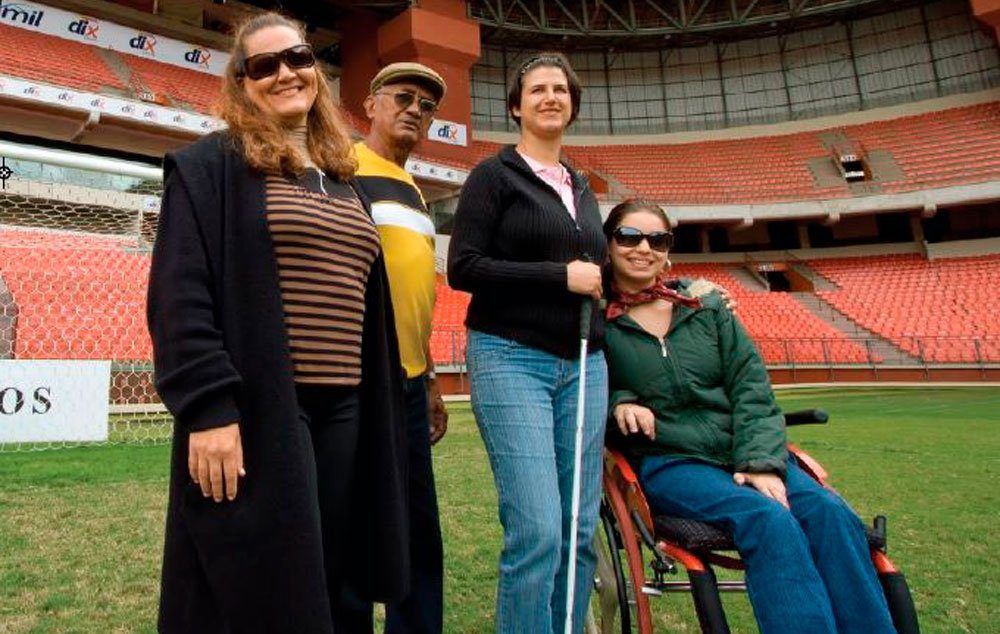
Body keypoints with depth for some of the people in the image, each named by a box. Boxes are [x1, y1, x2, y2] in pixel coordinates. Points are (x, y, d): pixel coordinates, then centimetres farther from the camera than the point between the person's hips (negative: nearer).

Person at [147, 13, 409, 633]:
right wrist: (207, 408, -19)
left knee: (327, 584, 14)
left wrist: (380, 406, 16)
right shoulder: (210, 166, 0)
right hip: (254, 410, -6)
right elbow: (180, 295, -10)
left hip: (344, 410, 6)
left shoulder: (343, 180, 19)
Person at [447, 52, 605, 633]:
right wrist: (559, 276, -12)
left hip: (583, 365, 6)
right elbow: (464, 267, -9)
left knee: (580, 532, 6)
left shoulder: (581, 188, 20)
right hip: (512, 360, -6)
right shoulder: (496, 174, 1)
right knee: (537, 531, -12)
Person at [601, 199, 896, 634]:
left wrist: (762, 461, -6)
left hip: (745, 454, 4)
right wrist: (617, 403, -16)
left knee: (830, 512, -21)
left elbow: (751, 389, 7)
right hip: (667, 463, -4)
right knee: (769, 519, -30)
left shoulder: (705, 308, 13)